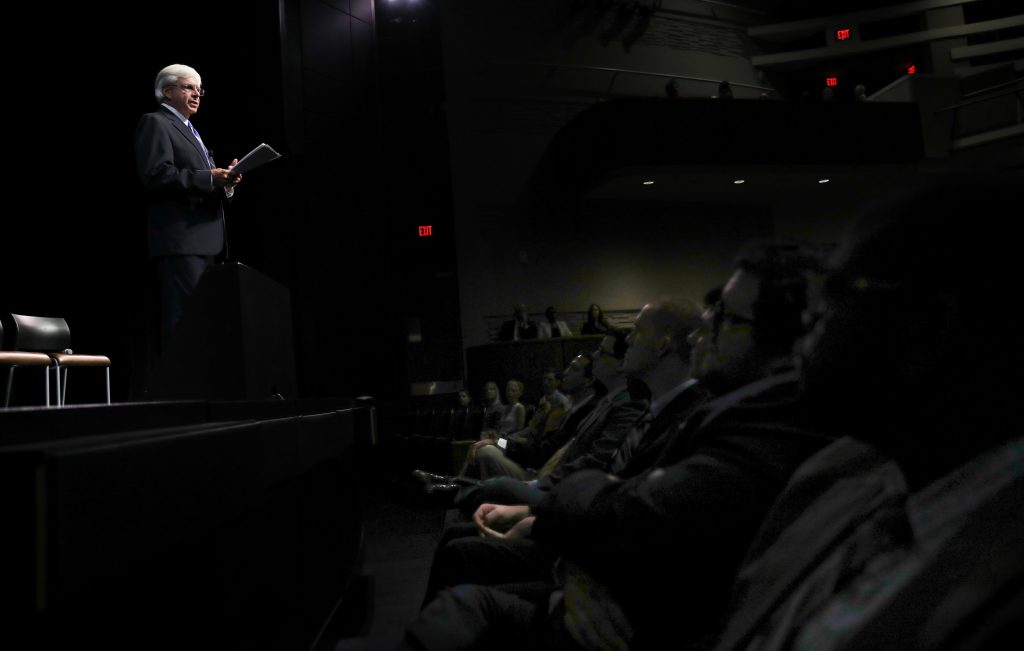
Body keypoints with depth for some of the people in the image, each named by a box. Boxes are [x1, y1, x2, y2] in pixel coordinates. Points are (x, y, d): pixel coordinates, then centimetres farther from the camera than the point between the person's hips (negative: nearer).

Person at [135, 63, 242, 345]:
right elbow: (156, 174, -13)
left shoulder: (191, 131, 29)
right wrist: (209, 177, -17)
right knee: (184, 320, -14)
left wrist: (225, 182, 6)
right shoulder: (154, 123, 2)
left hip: (204, 238, 9)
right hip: (179, 239, -9)